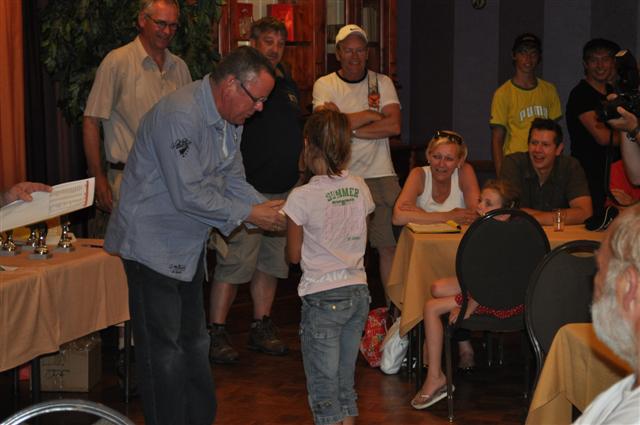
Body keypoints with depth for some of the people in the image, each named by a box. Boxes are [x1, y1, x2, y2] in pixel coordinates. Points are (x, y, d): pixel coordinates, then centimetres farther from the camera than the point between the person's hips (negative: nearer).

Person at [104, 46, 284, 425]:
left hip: (189, 245, 10)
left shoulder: (230, 119, 5)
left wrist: (266, 206, -7)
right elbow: (188, 195, -28)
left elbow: (233, 180, 11)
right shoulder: (179, 115, -26)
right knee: (164, 351, -5)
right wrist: (248, 214, -22)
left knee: (195, 344, 17)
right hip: (153, 243, -10)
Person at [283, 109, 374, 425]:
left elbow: (294, 255, -5)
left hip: (323, 298, -5)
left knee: (323, 390, 3)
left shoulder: (302, 197, -15)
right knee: (345, 384, 17)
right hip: (358, 292, 6)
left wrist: (290, 228, 13)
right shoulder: (360, 188, 0)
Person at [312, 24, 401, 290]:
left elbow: (394, 126, -5)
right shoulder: (324, 85, 3)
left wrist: (350, 129, -10)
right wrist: (371, 114, -6)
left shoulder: (382, 83, 8)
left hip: (380, 176, 2)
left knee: (389, 245, 2)